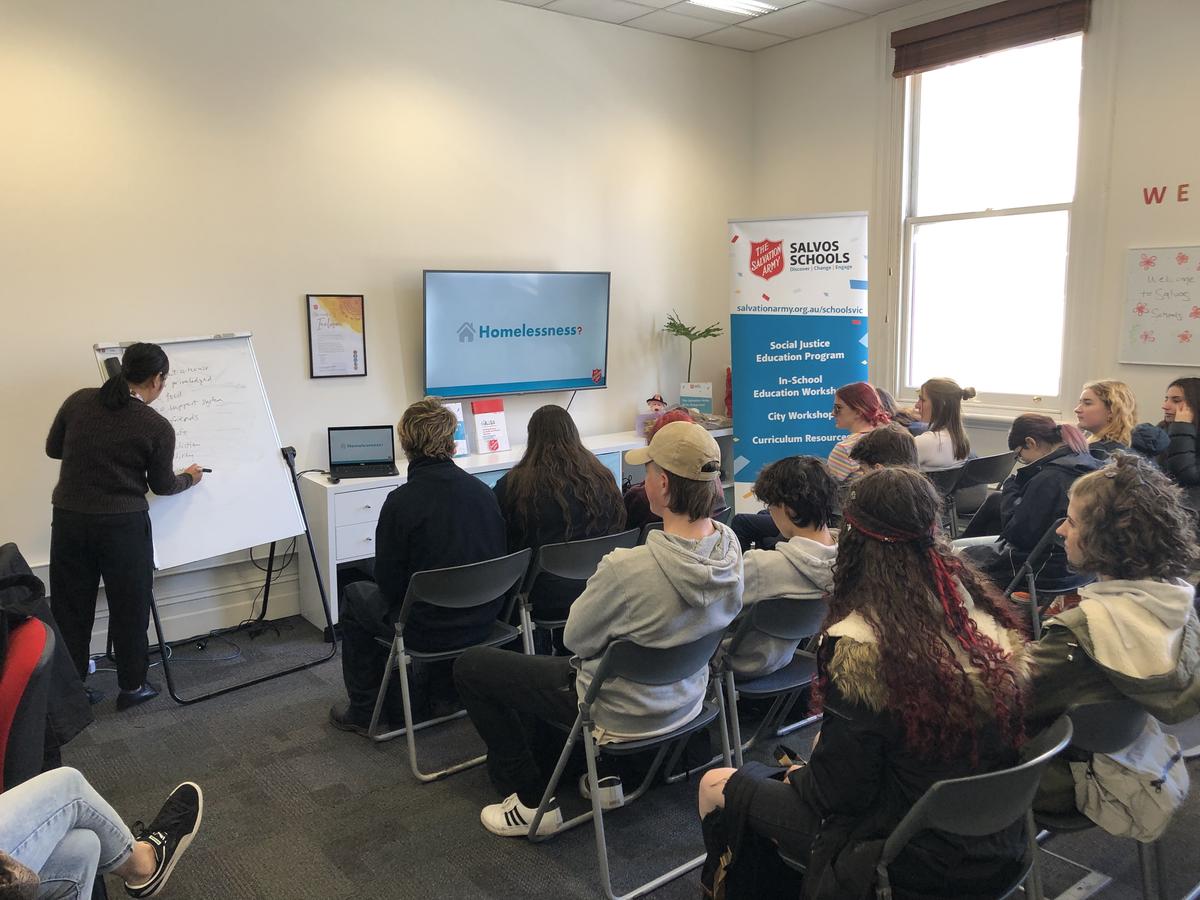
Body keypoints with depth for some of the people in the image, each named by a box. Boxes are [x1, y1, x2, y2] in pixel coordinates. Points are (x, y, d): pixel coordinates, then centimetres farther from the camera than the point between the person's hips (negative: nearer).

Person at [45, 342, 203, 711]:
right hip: (123, 525, -4)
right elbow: (162, 485, 2)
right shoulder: (157, 427, -9)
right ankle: (132, 687, 21)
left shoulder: (78, 400, 0)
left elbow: (53, 449, 12)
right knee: (129, 607, 10)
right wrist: (189, 478, 22)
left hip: (68, 518, 4)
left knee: (70, 607, 13)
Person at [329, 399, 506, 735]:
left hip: (428, 629, -5)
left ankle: (363, 712, 29)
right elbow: (497, 558, 5)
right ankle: (444, 690, 41)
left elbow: (389, 583, -10)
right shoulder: (483, 491, -4)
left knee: (355, 597, 22)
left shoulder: (401, 501, -18)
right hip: (482, 620, 5)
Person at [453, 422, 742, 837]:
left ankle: (531, 803, 13)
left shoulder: (627, 568, -36)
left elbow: (577, 639, -18)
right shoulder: (729, 546, -15)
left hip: (623, 716, -7)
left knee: (471, 665, 7)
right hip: (686, 699, 8)